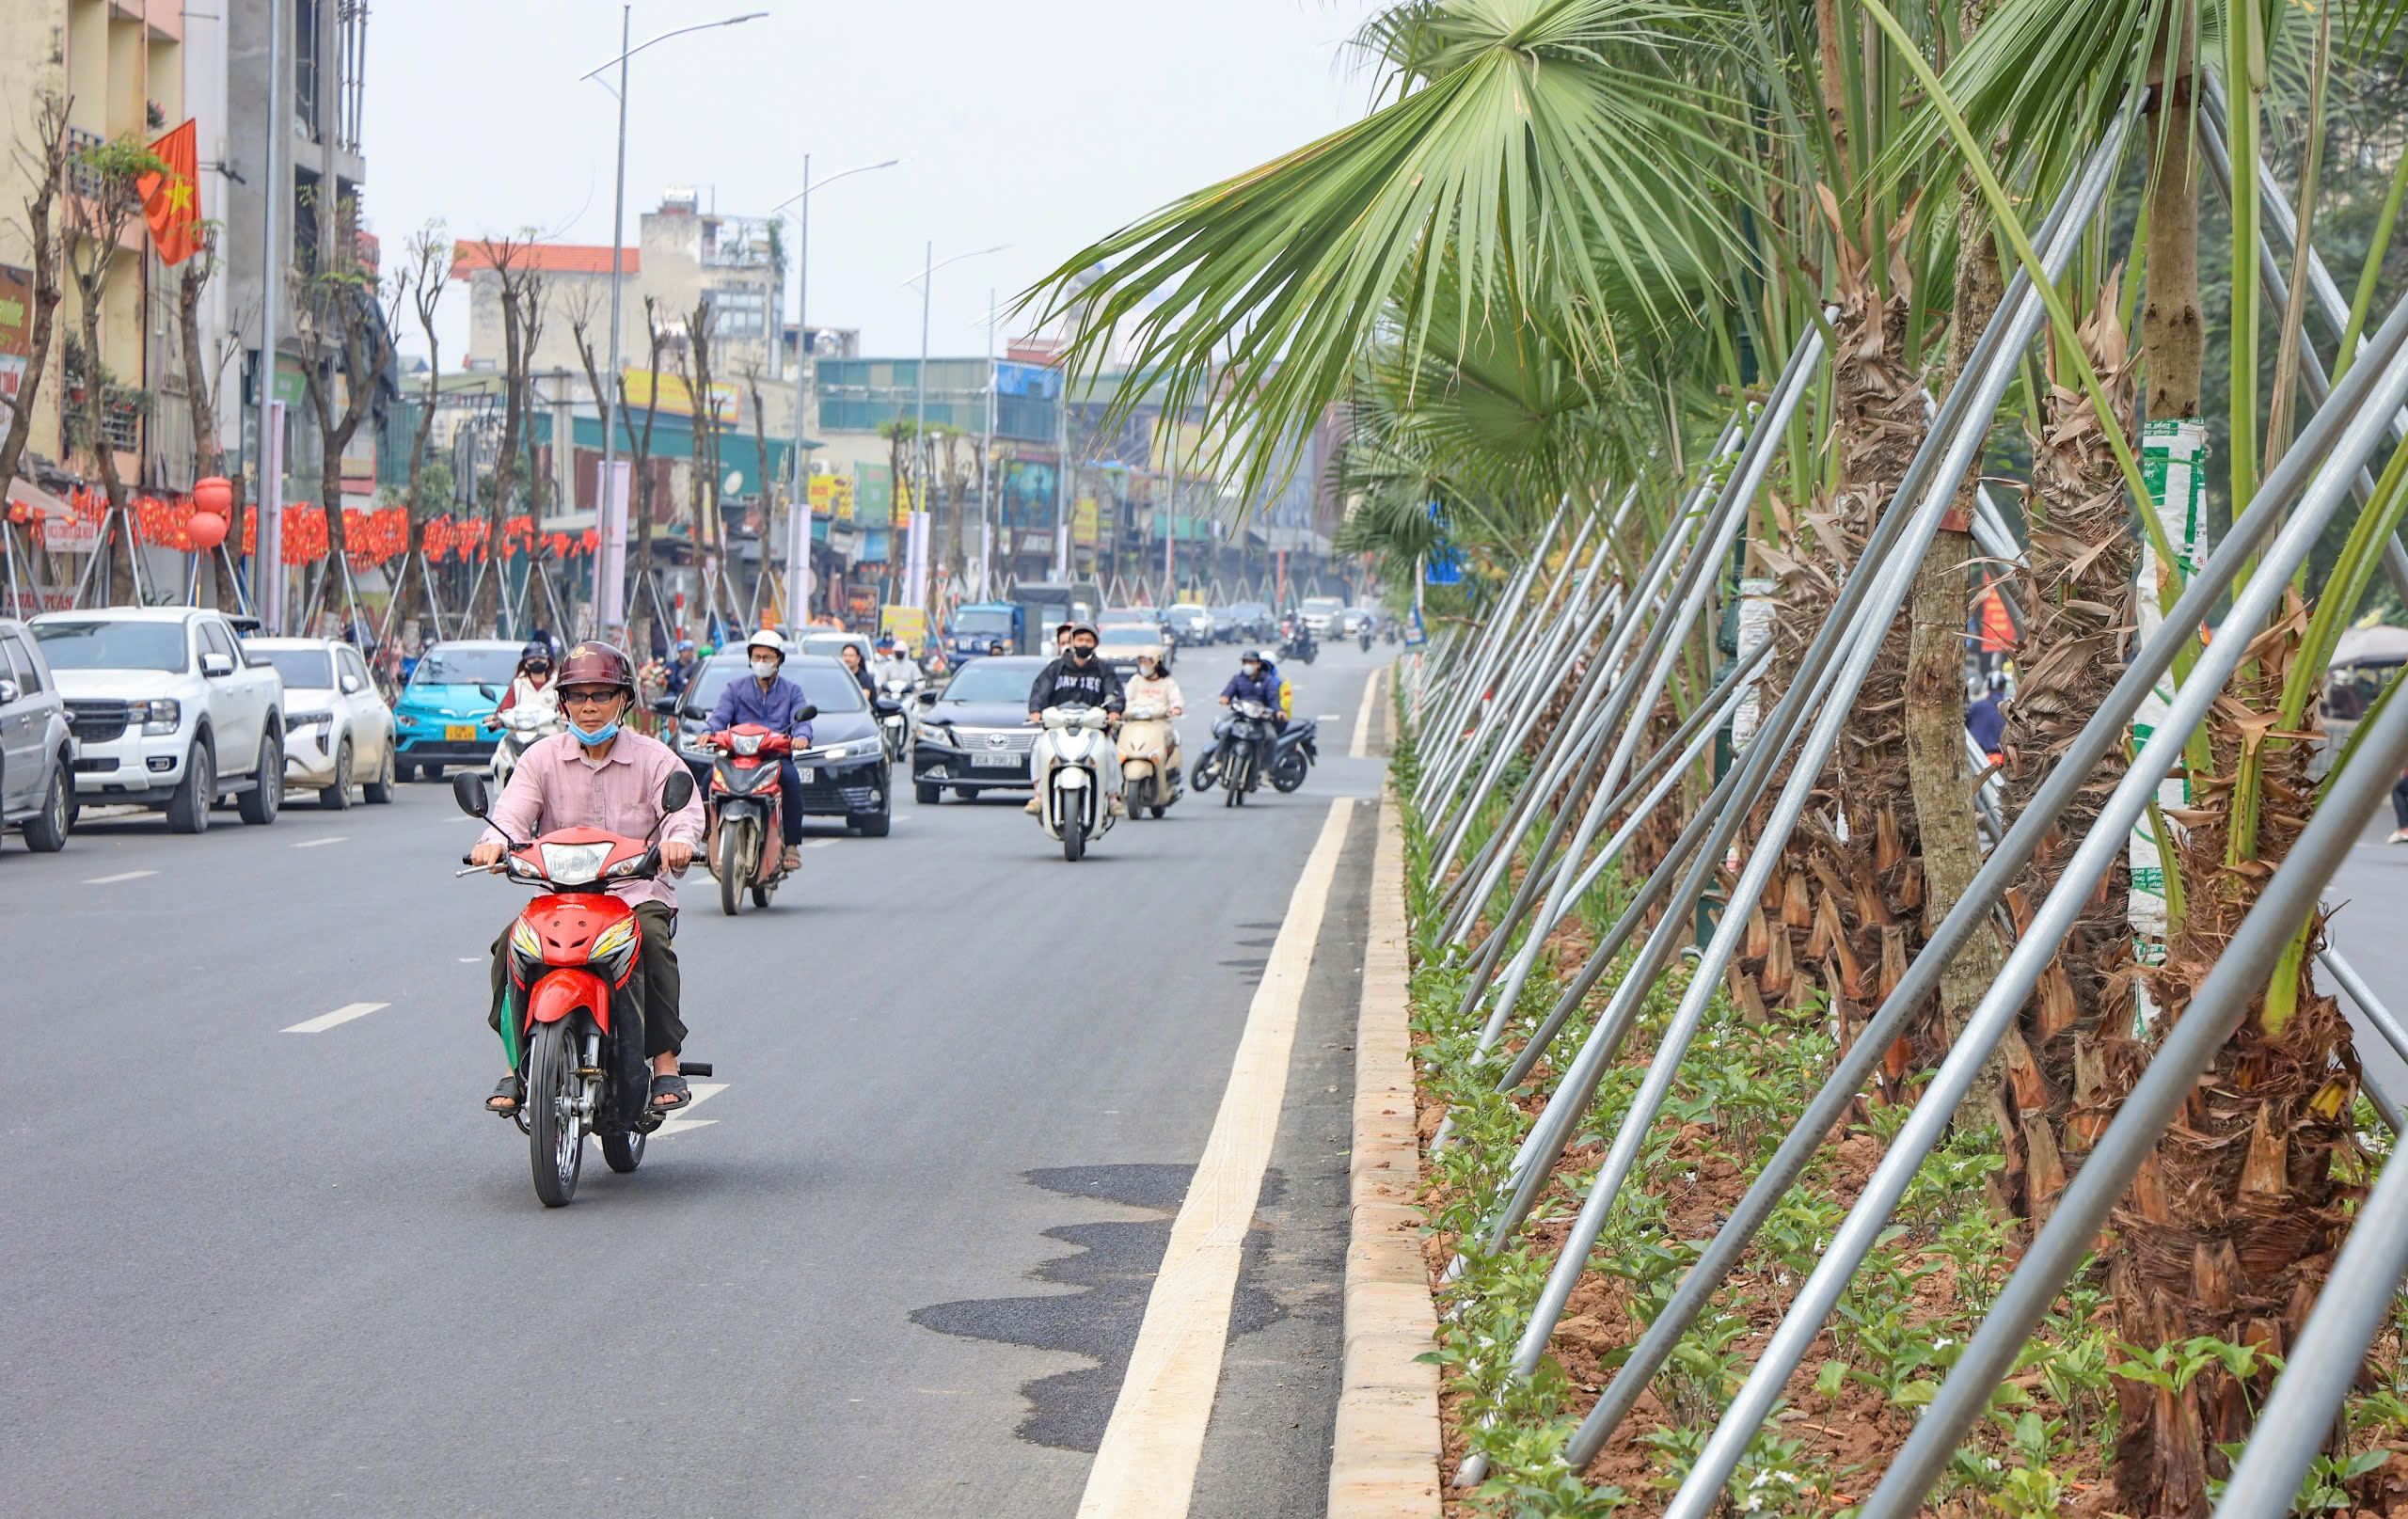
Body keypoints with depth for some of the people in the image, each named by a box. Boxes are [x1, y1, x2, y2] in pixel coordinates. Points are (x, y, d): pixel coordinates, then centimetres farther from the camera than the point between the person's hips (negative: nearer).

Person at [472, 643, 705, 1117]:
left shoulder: (654, 758, 5)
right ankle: (516, 1065, -15)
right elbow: (514, 810, -4)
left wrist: (678, 840, -34)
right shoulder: (542, 758, 9)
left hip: (638, 890, -2)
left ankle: (666, 1065, -26)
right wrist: (494, 841, -29)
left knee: (651, 939, -34)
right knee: (512, 943, -25)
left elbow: (684, 809, -8)